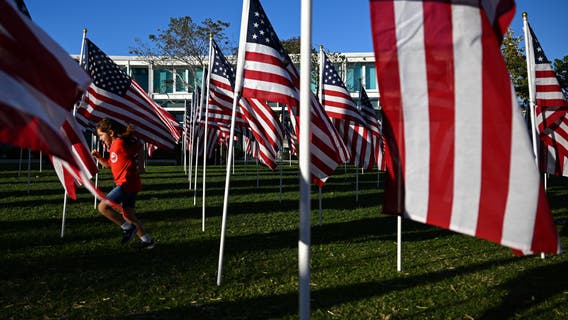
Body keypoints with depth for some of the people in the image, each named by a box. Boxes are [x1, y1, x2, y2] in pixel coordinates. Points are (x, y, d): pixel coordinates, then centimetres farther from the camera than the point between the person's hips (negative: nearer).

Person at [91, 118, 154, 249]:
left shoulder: (120, 143, -12)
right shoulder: (113, 146, 17)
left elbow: (139, 147, -3)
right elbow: (108, 164, 24)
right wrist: (98, 157, 10)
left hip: (127, 183, -10)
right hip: (130, 184, 10)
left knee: (103, 206, -14)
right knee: (128, 215, 15)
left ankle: (128, 228, -6)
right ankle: (147, 240, 22)